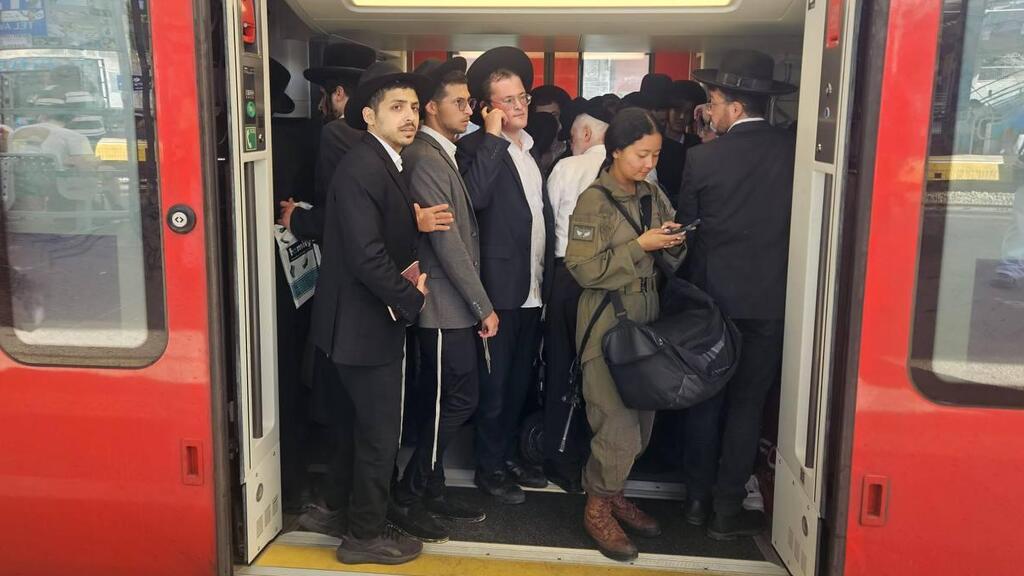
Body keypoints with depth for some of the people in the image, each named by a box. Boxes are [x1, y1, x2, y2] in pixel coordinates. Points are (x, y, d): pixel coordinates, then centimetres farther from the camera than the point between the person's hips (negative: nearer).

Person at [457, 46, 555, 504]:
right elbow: (476, 196, -29)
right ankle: (488, 467, 20)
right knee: (494, 383, 4)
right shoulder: (476, 147, -9)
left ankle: (508, 456, 32)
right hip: (501, 287, -7)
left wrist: (549, 273, 12)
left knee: (519, 379, 17)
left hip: (534, 288, 7)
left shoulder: (532, 148, 14)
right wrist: (492, 135, -22)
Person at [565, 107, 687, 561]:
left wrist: (674, 244, -7)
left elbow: (671, 260, 16)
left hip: (648, 317, 6)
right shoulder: (594, 201, -9)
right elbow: (584, 269, -15)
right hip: (608, 321, -6)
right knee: (617, 420, -4)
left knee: (641, 418, 9)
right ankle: (597, 507, 16)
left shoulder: (654, 196, 9)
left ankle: (612, 493, 29)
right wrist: (640, 245, -17)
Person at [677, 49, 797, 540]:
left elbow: (685, 224, 2)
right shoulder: (794, 149, -6)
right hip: (768, 297, 0)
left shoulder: (704, 157, -8)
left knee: (704, 400, 14)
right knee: (747, 405, 9)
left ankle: (698, 498, 23)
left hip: (712, 296, 0)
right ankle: (726, 509, 15)